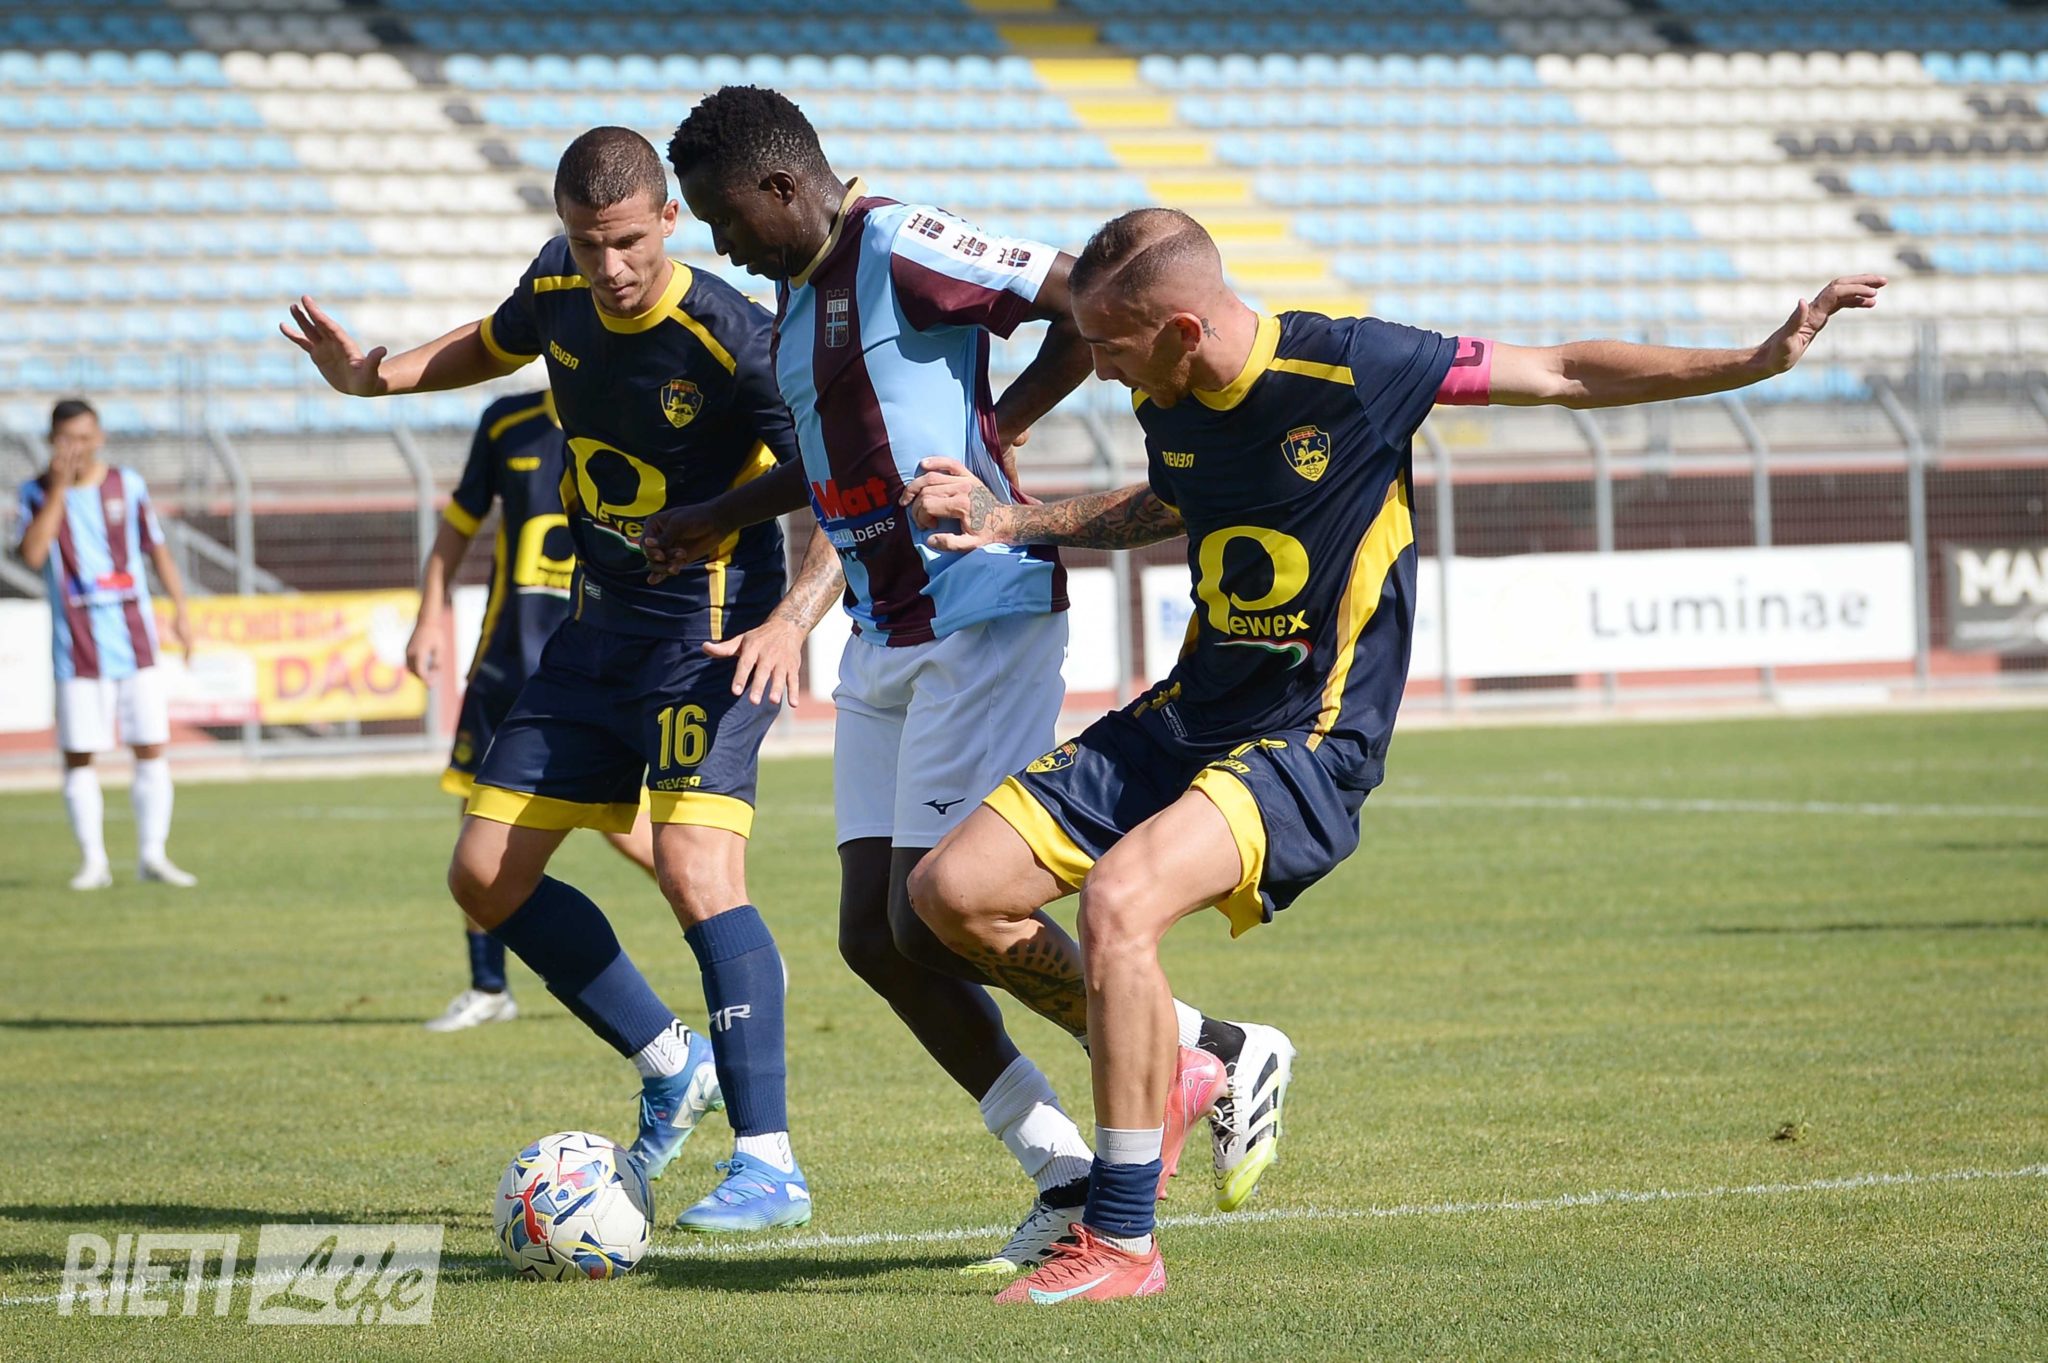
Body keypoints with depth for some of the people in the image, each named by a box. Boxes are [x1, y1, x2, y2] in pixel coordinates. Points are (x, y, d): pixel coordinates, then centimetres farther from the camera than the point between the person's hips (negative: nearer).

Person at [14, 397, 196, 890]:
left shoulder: (127, 484, 6)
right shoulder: (38, 493, 1)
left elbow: (158, 550, 13)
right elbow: (33, 554, -15)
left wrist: (181, 611, 7)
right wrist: (59, 488, -16)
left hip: (135, 641, 1)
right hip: (77, 650, -1)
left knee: (152, 748, -3)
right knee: (79, 754, -1)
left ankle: (152, 855, 5)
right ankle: (92, 861, 8)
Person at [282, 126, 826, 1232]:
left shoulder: (733, 341, -23)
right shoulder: (560, 289, -2)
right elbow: (498, 343, 23)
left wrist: (787, 620, -40)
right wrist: (374, 376, 9)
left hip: (713, 633, -8)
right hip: (597, 629, 8)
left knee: (696, 872, -24)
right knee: (487, 878, 8)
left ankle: (769, 1162, -21)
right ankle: (671, 1069, 23)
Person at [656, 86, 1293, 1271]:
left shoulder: (904, 251, -14)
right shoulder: (798, 292, 15)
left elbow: (1093, 306, -16)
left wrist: (995, 430, -7)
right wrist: (723, 517, 36)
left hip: (984, 616, -10)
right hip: (889, 640, 10)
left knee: (941, 916, -13)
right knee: (877, 937, 2)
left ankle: (1210, 1058, 3)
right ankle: (1072, 1182, 6)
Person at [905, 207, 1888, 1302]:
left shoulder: (1349, 367, -16)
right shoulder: (1166, 404, 3)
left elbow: (1566, 375, -8)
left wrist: (1760, 360, -12)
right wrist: (1014, 524, 17)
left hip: (1310, 745, -7)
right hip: (1185, 718, 7)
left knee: (1117, 898, -32)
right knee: (951, 892, -3)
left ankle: (1122, 1244, -22)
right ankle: (1174, 1066, 18)